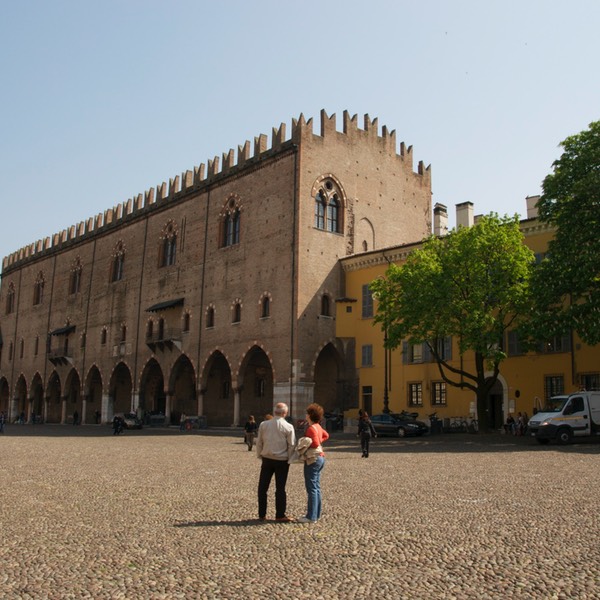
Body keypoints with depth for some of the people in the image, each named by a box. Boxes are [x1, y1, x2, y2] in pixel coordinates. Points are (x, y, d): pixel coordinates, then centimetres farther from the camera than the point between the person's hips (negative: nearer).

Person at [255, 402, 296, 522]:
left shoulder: (263, 424, -1)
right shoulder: (288, 427, -9)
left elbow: (259, 442, 4)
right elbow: (291, 445, -7)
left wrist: (260, 455, 15)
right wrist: (289, 459, 4)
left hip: (267, 459, 2)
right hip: (282, 460, -2)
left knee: (263, 487, 10)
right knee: (280, 488, 6)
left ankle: (262, 514, 14)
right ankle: (280, 515, 10)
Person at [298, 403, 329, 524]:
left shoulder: (311, 428, -17)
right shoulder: (318, 427, 12)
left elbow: (315, 444, -25)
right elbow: (326, 436, 29)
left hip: (313, 459, -10)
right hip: (320, 458, 10)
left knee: (312, 488, -5)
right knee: (316, 487, 14)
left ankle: (311, 516, -1)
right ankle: (316, 514, 20)